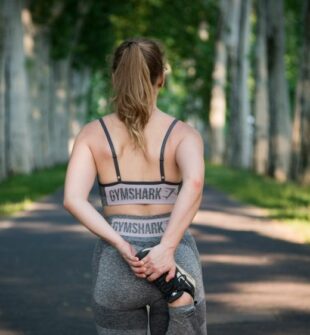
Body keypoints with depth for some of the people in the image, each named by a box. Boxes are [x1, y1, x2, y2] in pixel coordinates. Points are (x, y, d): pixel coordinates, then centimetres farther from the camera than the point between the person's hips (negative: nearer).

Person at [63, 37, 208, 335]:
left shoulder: (91, 133, 1)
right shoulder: (184, 133, -4)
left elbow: (72, 199, -14)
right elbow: (194, 182, -26)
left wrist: (122, 247, -15)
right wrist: (167, 249, -27)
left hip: (116, 268, 1)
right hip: (175, 265, -1)